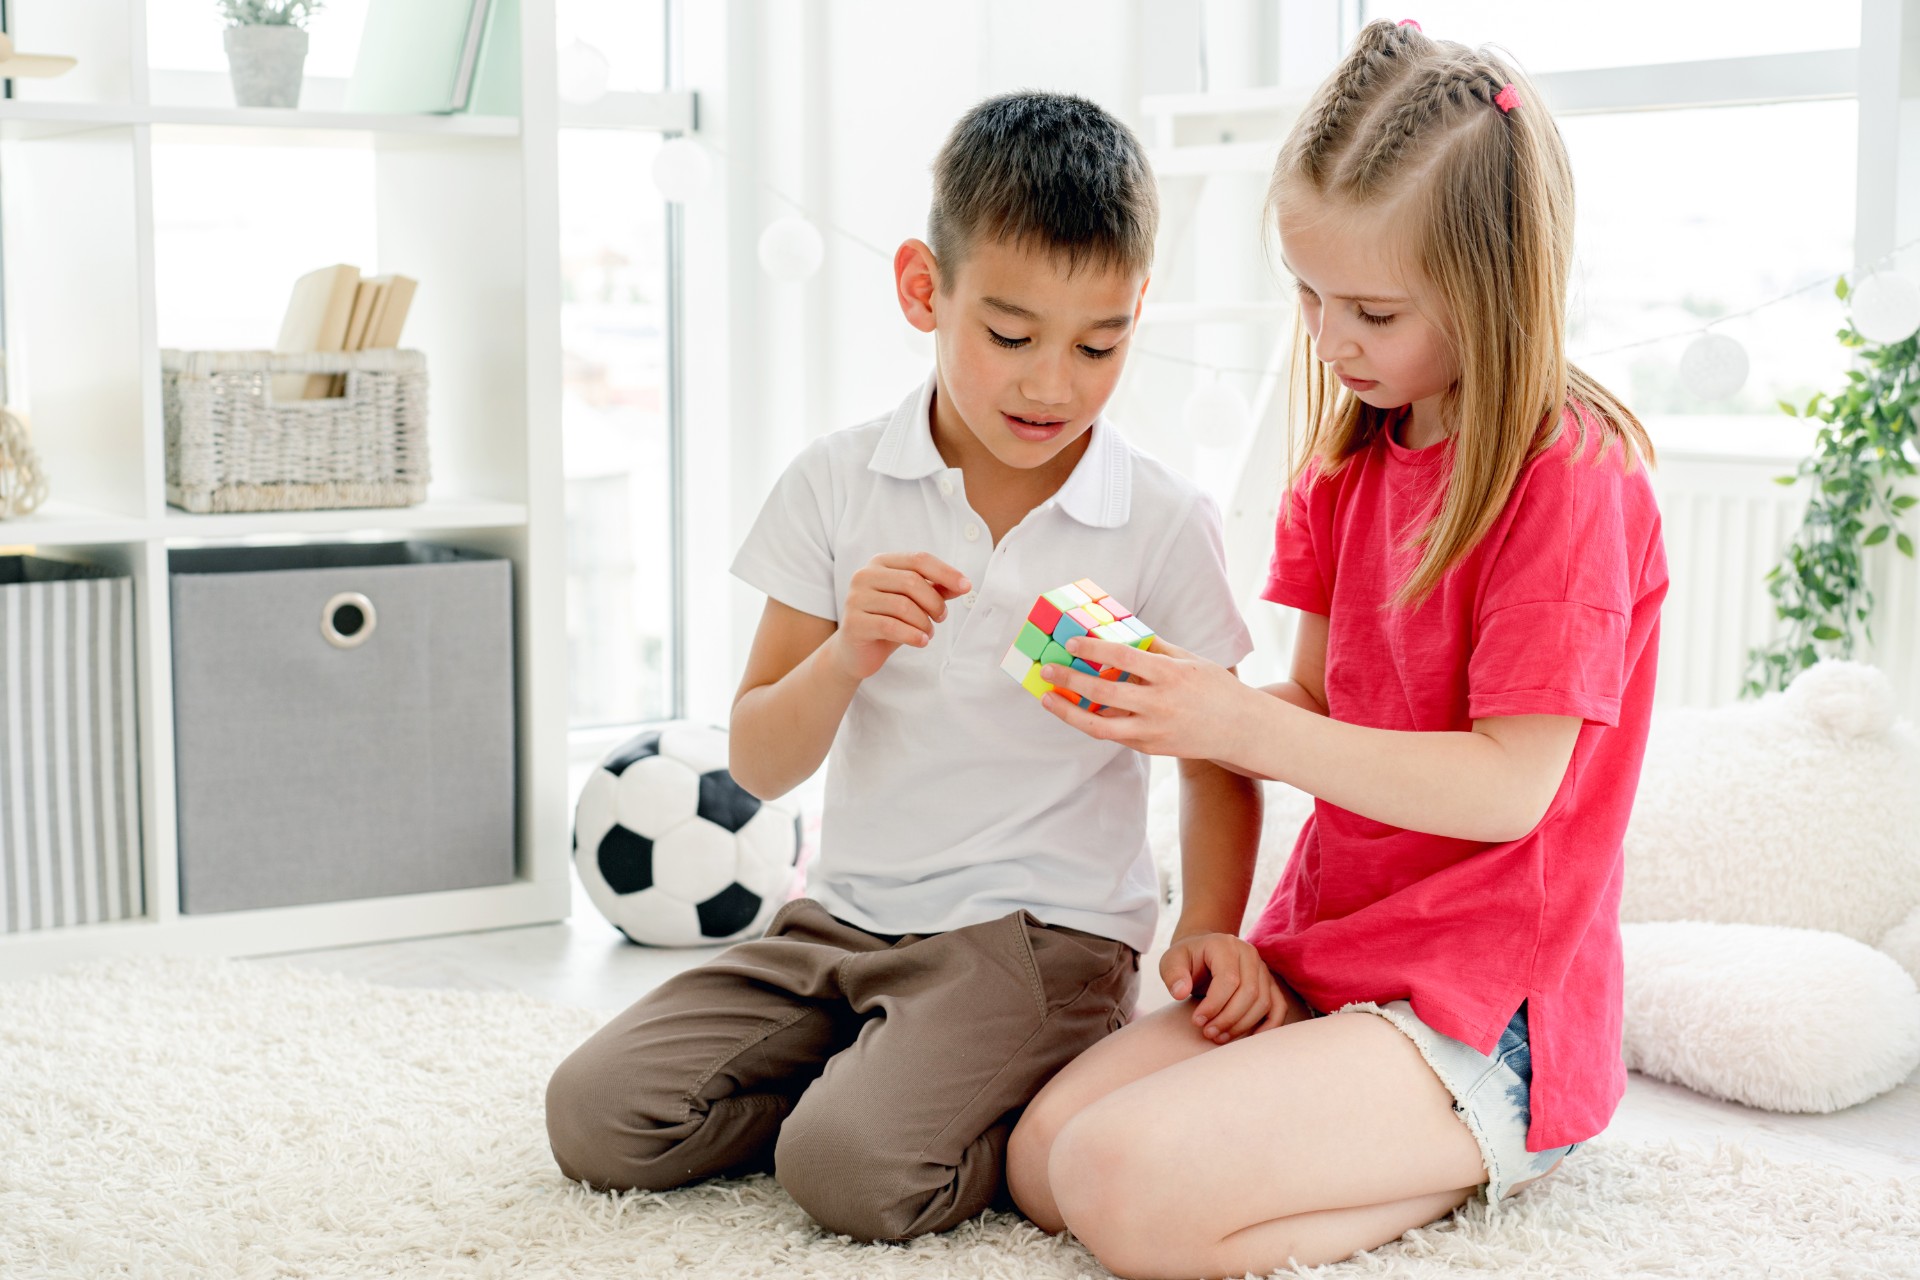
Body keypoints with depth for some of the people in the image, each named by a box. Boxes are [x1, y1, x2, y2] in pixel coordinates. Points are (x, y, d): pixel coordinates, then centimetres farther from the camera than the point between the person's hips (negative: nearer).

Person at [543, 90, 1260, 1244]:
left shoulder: (1166, 525, -5)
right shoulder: (840, 483, 1)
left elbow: (1222, 769, 3)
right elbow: (759, 765, 0)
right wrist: (847, 657, -21)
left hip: (1043, 933, -4)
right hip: (848, 917, 4)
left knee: (854, 1170, -28)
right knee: (597, 1116, -9)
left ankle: (1046, 1115, 1)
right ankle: (869, 1067, 9)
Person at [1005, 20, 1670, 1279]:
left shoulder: (1575, 479, -14)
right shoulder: (1354, 466, 12)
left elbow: (1512, 785, -18)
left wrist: (1243, 726, -22)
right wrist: (1181, 702, -8)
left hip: (1483, 1014, -9)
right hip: (1320, 959, 9)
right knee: (1041, 1158, -6)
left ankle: (1481, 1162, -4)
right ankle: (1442, 1143, 4)